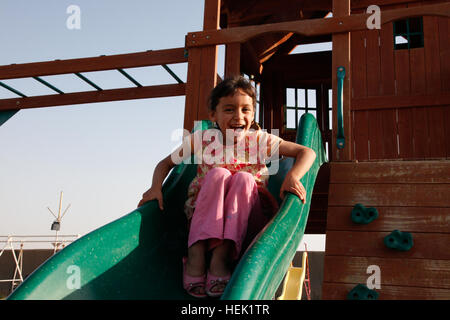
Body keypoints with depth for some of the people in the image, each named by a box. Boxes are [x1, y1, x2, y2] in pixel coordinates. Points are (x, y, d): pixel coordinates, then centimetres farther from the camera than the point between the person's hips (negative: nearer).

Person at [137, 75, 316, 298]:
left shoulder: (259, 140, -3)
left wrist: (292, 177, -25)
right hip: (204, 218, 0)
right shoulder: (202, 139, 0)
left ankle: (222, 255, -30)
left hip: (246, 219, 0)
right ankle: (196, 252, -29)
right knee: (218, 174, -26)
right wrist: (156, 187, -11)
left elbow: (307, 152, -5)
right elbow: (166, 163, 9)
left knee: (244, 178, -27)